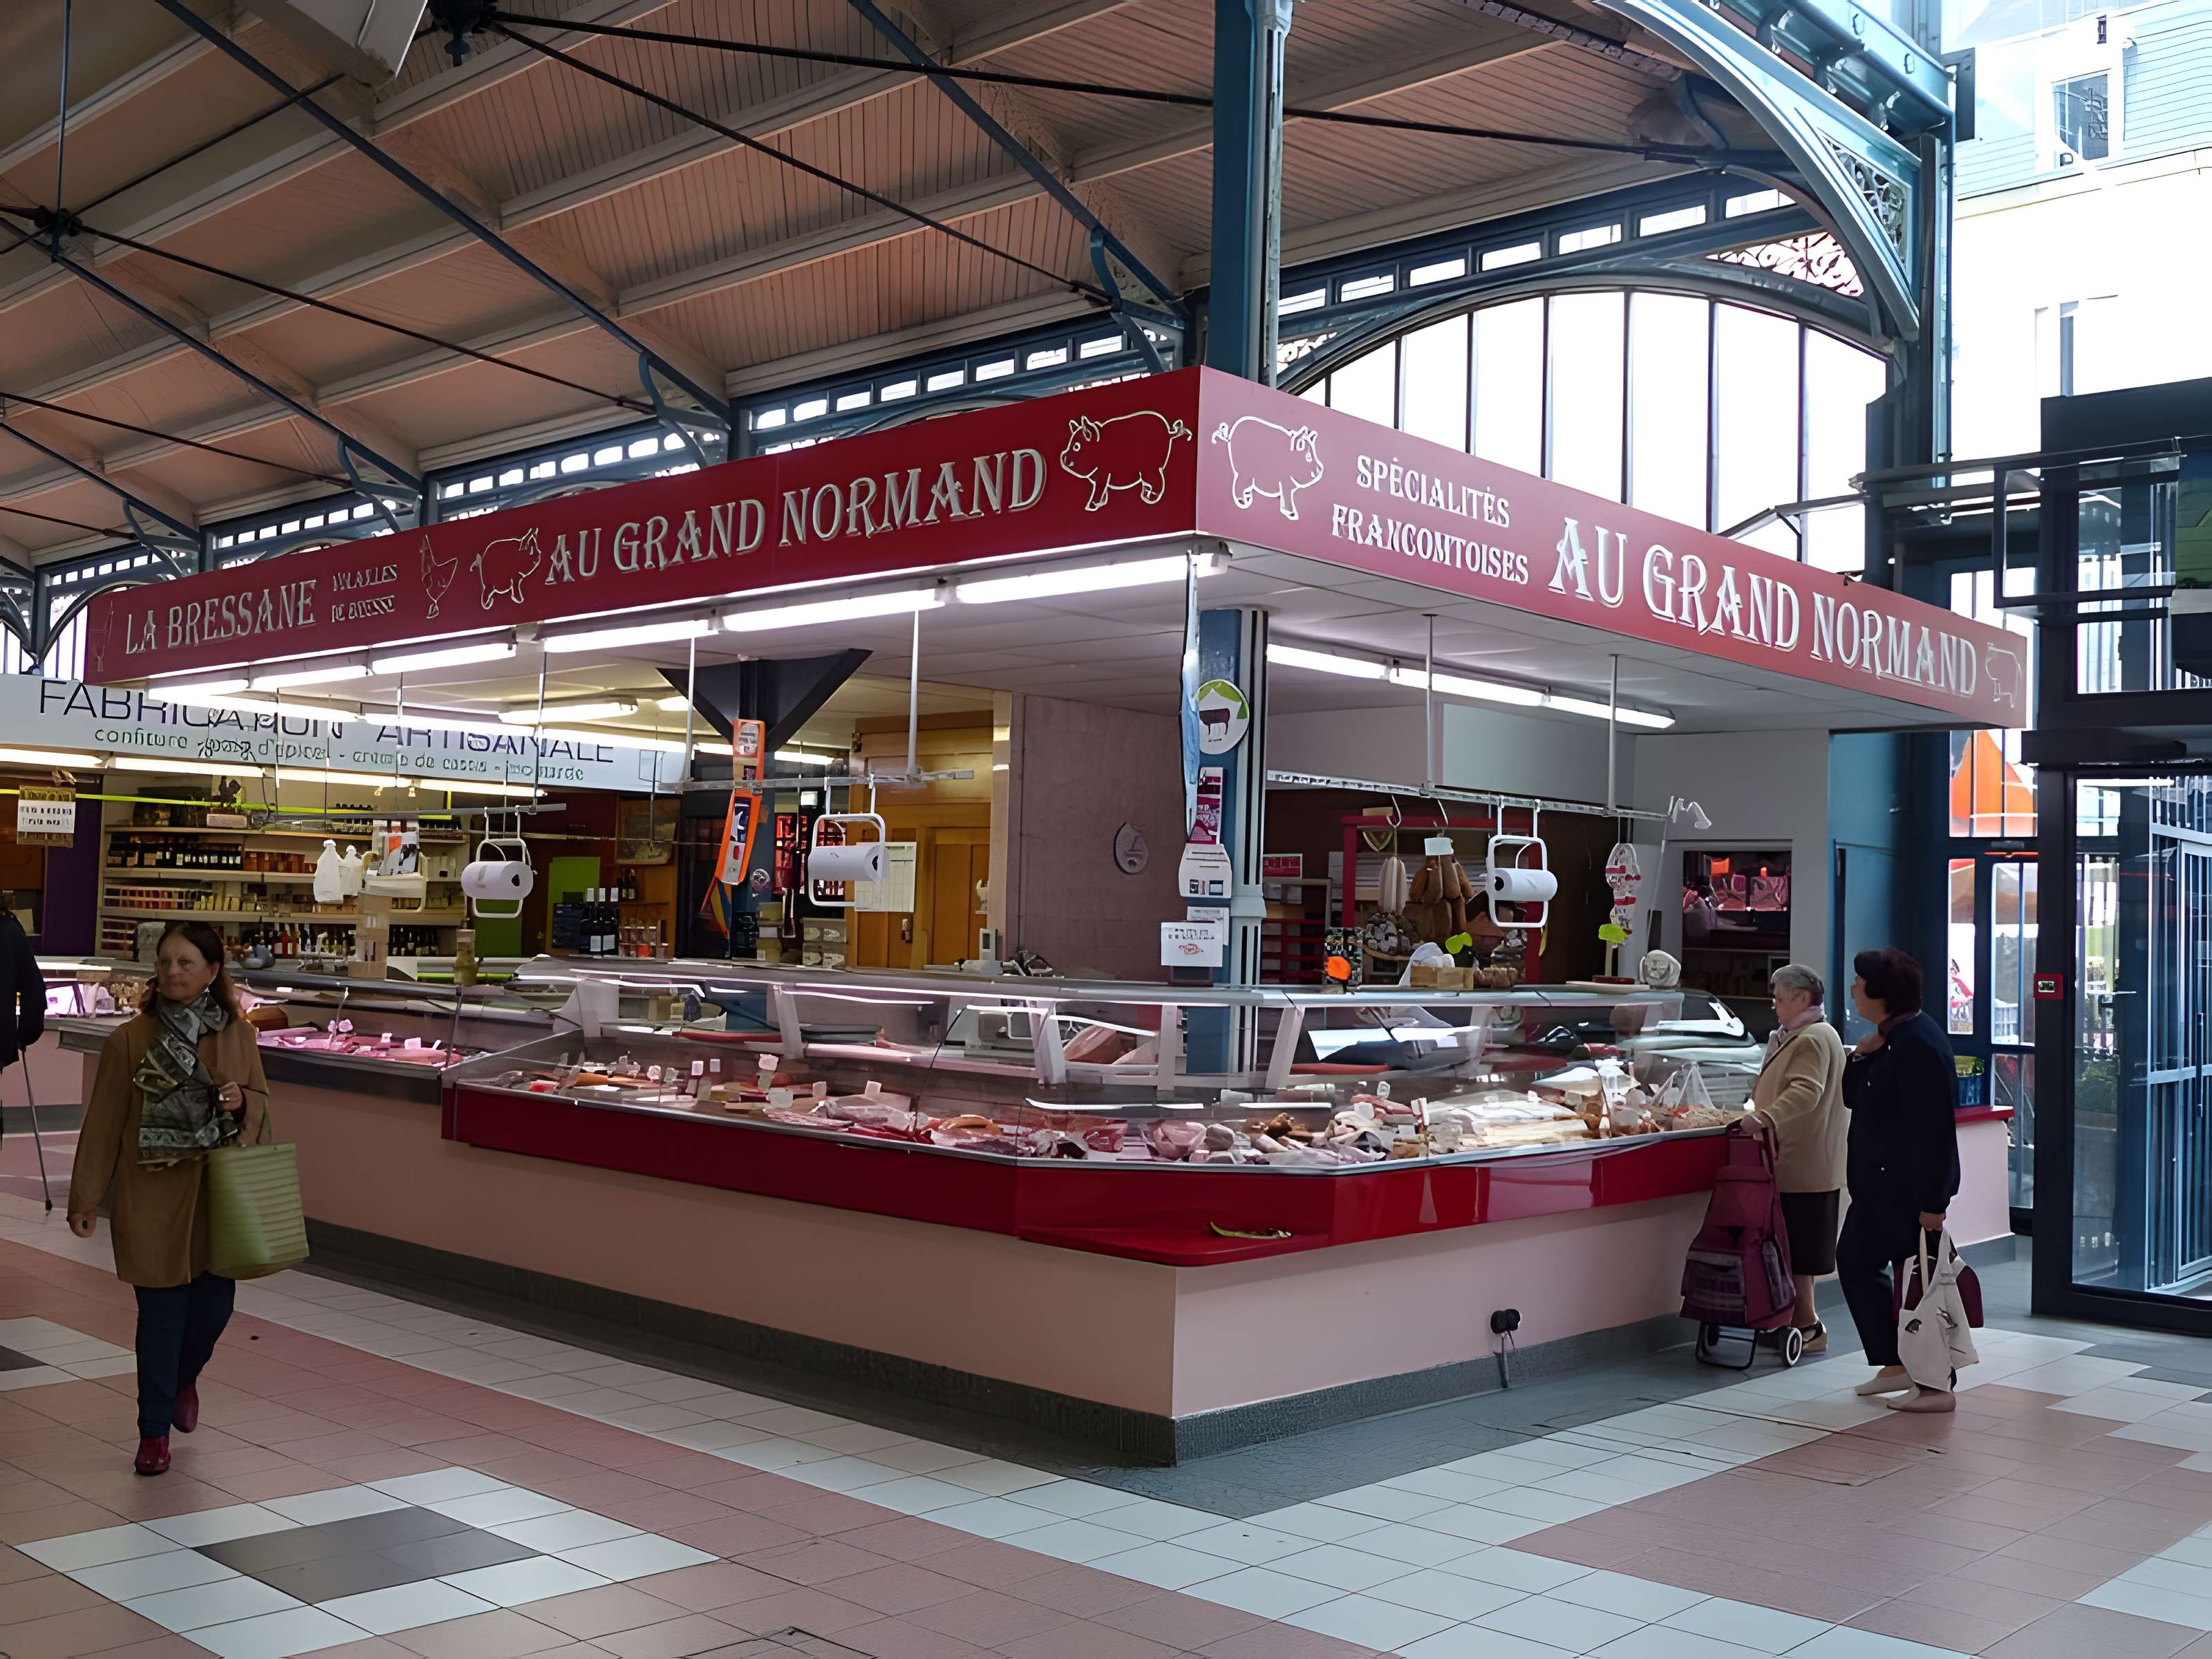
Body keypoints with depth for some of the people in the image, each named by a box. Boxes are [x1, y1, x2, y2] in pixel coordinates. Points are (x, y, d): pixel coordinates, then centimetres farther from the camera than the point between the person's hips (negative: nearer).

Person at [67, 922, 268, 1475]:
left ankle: (185, 1378, 41)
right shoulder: (130, 1040, -7)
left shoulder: (237, 1034, 1)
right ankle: (154, 1432, 17)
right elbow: (103, 1123, -2)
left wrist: (241, 1101, -12)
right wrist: (85, 1199, -2)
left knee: (214, 1304, 7)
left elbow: (261, 1100, 12)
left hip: (220, 1192, 3)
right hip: (153, 1196, -3)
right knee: (162, 1311, 1)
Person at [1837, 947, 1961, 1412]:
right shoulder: (1889, 1037, 10)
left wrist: (1933, 1201, -25)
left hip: (1910, 1188, -11)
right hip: (1880, 1182, 11)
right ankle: (1894, 1365, 24)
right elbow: (1853, 1098, 15)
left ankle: (1936, 1387, 9)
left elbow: (1936, 1129, -24)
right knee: (1855, 1260, 16)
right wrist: (1860, 1058, -4)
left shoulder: (1918, 1045, -22)